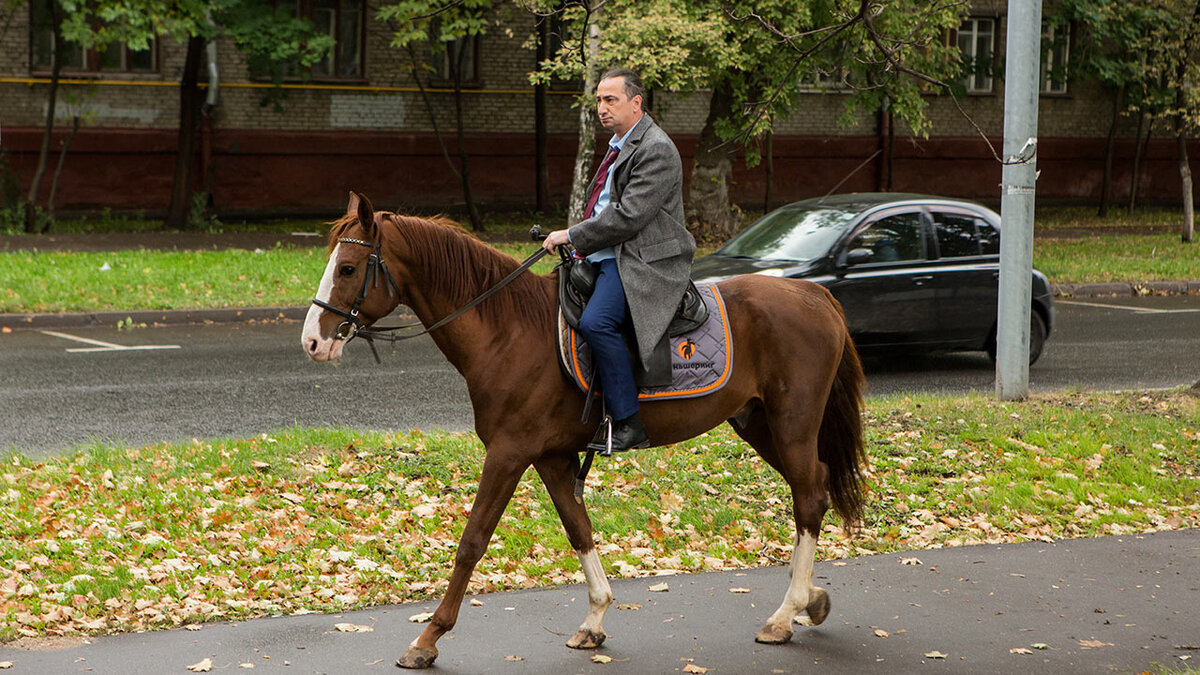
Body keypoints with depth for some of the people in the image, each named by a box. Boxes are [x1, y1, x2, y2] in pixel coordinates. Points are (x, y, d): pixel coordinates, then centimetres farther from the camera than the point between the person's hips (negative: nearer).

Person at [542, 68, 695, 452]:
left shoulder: (656, 150, -13)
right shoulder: (620, 146, 20)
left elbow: (629, 216, -21)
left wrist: (573, 236, -15)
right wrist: (583, 247, 16)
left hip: (642, 262, -11)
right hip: (608, 260, 11)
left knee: (595, 322, -31)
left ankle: (628, 424, -28)